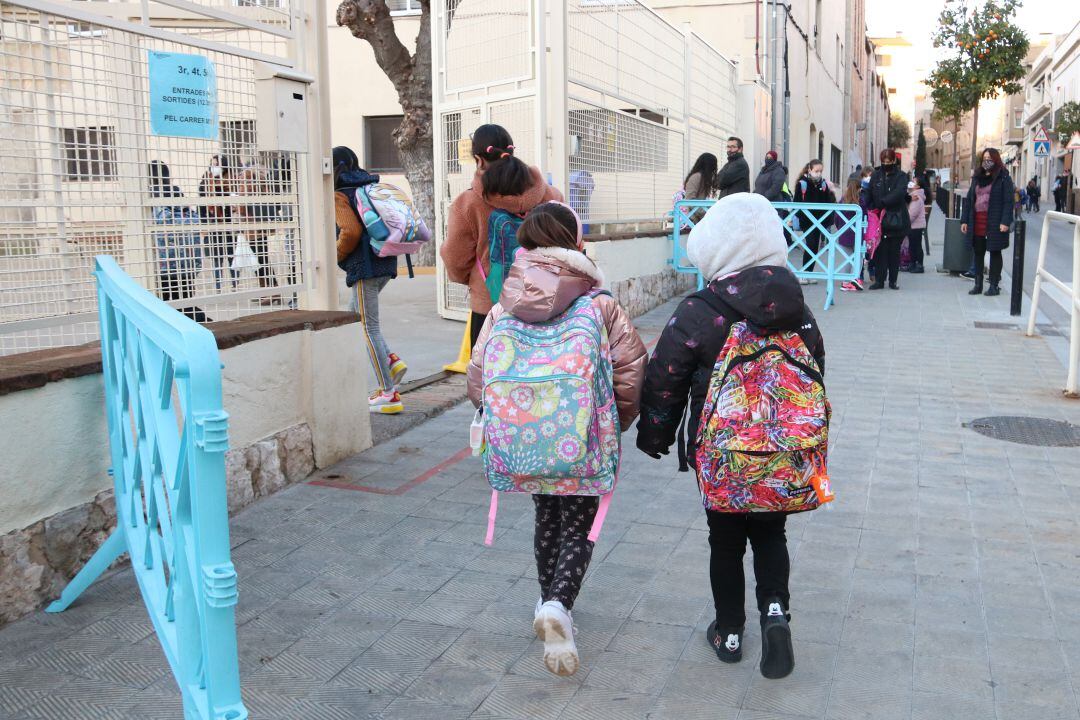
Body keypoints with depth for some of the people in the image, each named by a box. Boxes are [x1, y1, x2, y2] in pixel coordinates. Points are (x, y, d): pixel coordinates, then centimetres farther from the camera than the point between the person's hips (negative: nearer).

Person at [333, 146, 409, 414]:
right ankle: (392, 361, 8)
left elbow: (351, 231, -20)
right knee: (357, 317, 23)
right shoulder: (372, 186, 15)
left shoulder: (339, 194, -8)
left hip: (364, 266, -8)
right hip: (386, 263, 8)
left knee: (369, 326, -1)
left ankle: (388, 394, 0)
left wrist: (338, 255, -3)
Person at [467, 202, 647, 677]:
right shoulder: (598, 304, -11)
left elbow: (478, 372, -5)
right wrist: (619, 418, 3)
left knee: (546, 516, 24)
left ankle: (549, 603, 36)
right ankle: (558, 606, -14)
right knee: (579, 524, 8)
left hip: (527, 436, 3)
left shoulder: (505, 308, -5)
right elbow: (632, 362, -12)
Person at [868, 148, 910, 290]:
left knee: (894, 251, 4)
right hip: (879, 219, 2)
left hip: (896, 219, -2)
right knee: (880, 250, -1)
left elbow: (899, 193, -16)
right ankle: (879, 280, 3)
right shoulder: (875, 176, 9)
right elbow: (869, 194, 6)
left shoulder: (901, 176, 0)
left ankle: (893, 280, 12)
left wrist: (882, 202, -23)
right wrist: (871, 208, -11)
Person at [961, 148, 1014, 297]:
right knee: (978, 253, 7)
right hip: (977, 221, 5)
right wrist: (964, 220, 8)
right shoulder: (977, 177, 14)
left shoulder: (1003, 177, -3)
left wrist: (1005, 222, -18)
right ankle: (978, 284, 15)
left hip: (994, 222, -5)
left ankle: (994, 285, 10)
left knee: (995, 252, 4)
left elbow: (1008, 200, -9)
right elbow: (969, 199, 14)